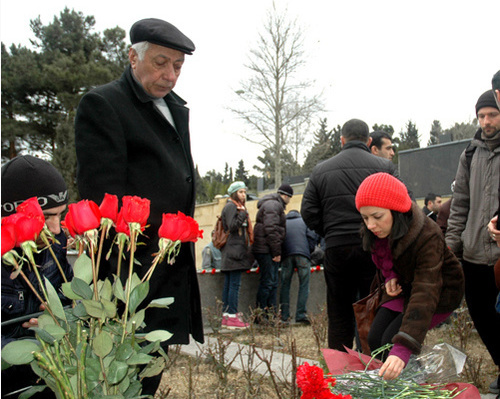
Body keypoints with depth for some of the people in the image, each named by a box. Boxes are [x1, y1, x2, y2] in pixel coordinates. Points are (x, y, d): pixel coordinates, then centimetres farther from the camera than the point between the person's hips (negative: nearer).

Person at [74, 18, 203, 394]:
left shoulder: (177, 108, 18)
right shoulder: (102, 104, -8)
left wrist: (185, 234, 15)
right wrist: (138, 247, -17)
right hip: (134, 264, -8)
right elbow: (102, 190, -14)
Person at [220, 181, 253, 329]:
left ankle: (226, 315, 10)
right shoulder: (231, 206, -6)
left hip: (232, 252, 10)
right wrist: (243, 214, -15)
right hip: (234, 250, -10)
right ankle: (232, 316, -10)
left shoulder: (237, 207, 23)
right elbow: (232, 226, -18)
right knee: (235, 283, -10)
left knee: (229, 284, 8)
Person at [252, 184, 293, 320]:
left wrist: (277, 251, 20)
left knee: (273, 283, 11)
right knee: (267, 282, -8)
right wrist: (276, 251, -20)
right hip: (266, 250, -11)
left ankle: (272, 313, 14)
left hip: (270, 251, 11)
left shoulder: (276, 205, 24)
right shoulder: (273, 205, -11)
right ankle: (260, 315, -4)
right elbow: (271, 229, -21)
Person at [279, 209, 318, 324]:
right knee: (304, 285, 0)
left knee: (285, 285, 7)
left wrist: (279, 254, 21)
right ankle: (301, 314, -10)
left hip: (286, 256, 2)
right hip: (303, 255, -1)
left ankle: (284, 315, 1)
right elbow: (312, 236, 9)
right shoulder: (304, 221, 23)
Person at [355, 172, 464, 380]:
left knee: (392, 339, -20)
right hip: (402, 287, 7)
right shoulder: (375, 232, -14)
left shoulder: (428, 237, -36)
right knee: (375, 338, -8)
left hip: (440, 291, -6)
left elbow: (425, 294, -46)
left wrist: (402, 349, -57)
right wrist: (390, 278, -14)